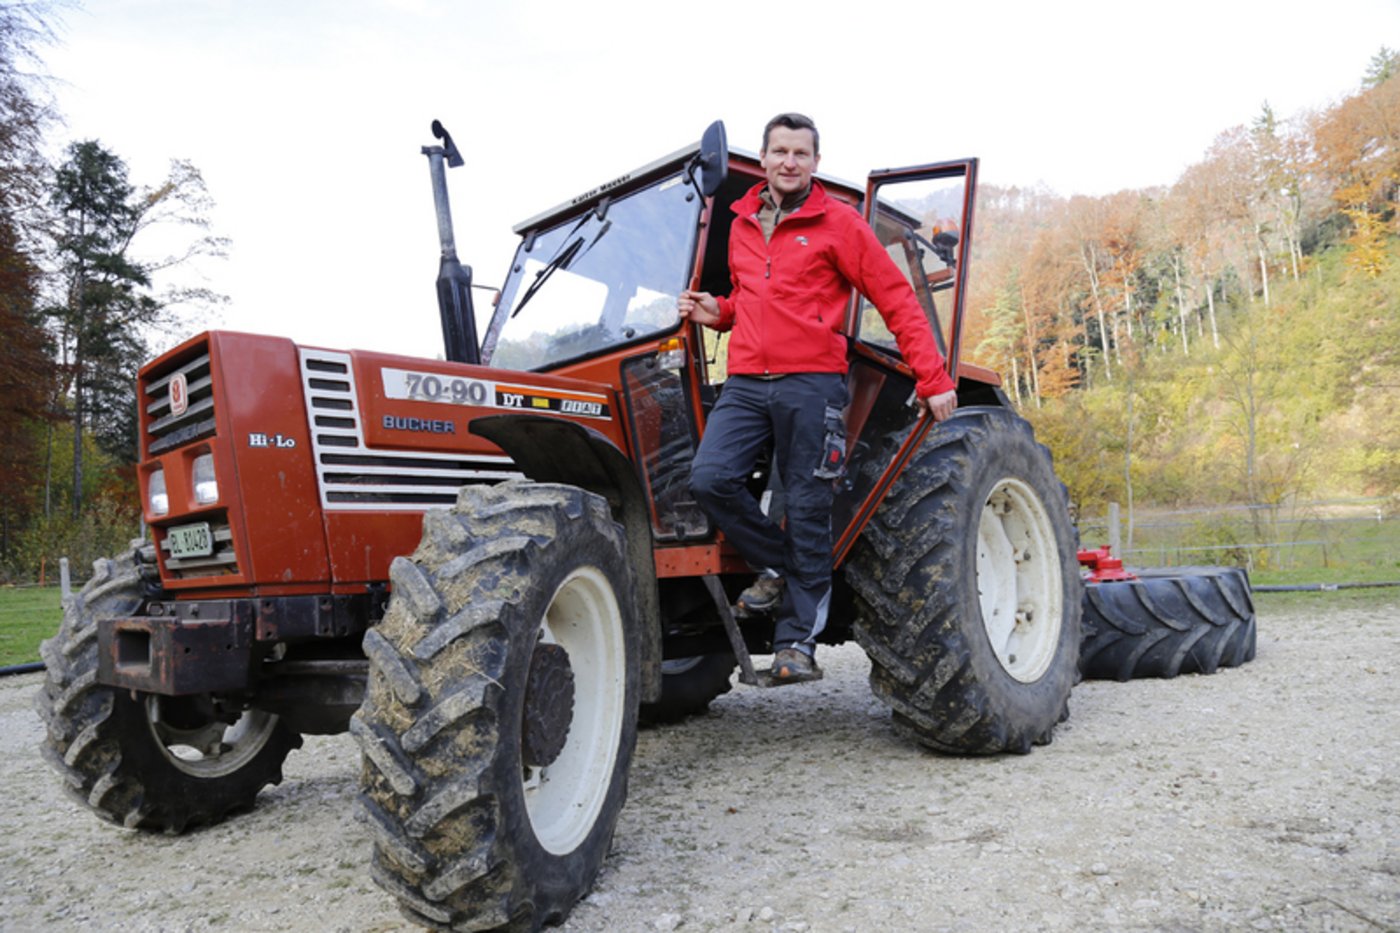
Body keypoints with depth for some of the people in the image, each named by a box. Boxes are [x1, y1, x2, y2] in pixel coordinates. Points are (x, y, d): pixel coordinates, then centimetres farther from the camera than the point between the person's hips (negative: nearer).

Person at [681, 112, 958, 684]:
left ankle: (797, 641, 10)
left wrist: (933, 379, -5)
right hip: (746, 381, 5)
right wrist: (717, 312, 9)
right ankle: (776, 566, 9)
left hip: (812, 383, -4)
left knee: (808, 510, -1)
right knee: (710, 477, -16)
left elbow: (897, 301, 1)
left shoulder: (838, 222, 3)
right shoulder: (741, 225, 19)